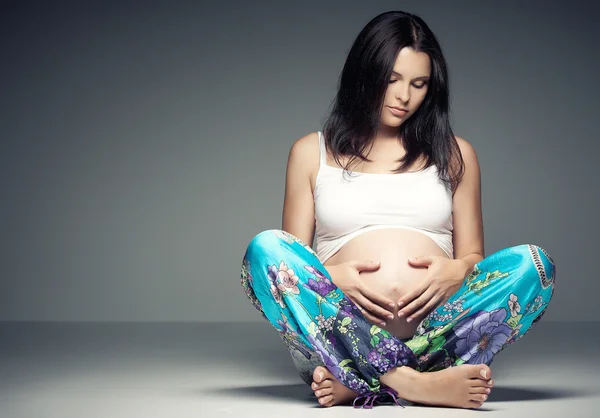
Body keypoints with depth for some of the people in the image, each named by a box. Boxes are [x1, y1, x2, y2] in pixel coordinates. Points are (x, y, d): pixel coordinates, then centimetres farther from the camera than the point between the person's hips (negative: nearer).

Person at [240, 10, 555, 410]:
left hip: (434, 336, 2)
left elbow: (473, 255, 18)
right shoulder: (312, 152, 17)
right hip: (342, 334, -1)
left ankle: (356, 384, -30)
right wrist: (331, 276, -11)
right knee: (264, 249, -26)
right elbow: (291, 260, 12)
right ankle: (406, 383, -36)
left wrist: (456, 270, -7)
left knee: (535, 263, -24)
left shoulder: (455, 154, 21)